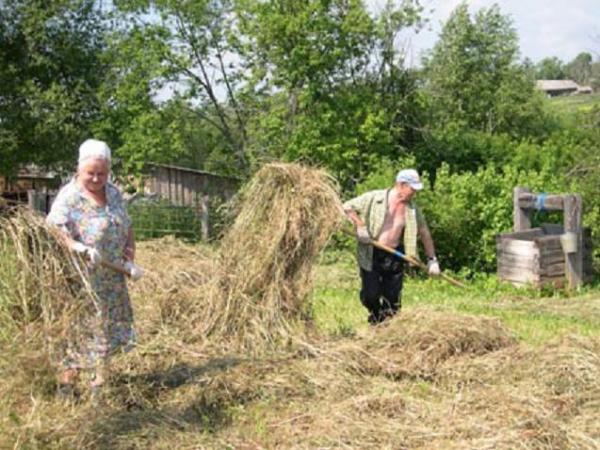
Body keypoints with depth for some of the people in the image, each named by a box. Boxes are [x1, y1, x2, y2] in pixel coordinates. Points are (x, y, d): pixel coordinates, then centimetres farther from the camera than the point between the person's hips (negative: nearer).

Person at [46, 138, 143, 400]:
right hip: (82, 280, -7)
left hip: (112, 280, 7)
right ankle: (67, 384, 10)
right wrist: (78, 247, -46)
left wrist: (130, 259, 1)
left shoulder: (113, 193, 7)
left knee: (108, 328, 13)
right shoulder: (69, 197, -15)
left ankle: (101, 381, 26)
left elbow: (127, 228, 15)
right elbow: (54, 230, -28)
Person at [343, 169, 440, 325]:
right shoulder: (374, 198, -10)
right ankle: (375, 315, 29)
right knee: (370, 295, -2)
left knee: (393, 299, 3)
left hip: (394, 257, 3)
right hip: (370, 255, -3)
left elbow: (424, 233, 10)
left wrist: (432, 259, 5)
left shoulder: (412, 209, 3)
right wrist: (360, 226, -17)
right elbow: (347, 207, -4)